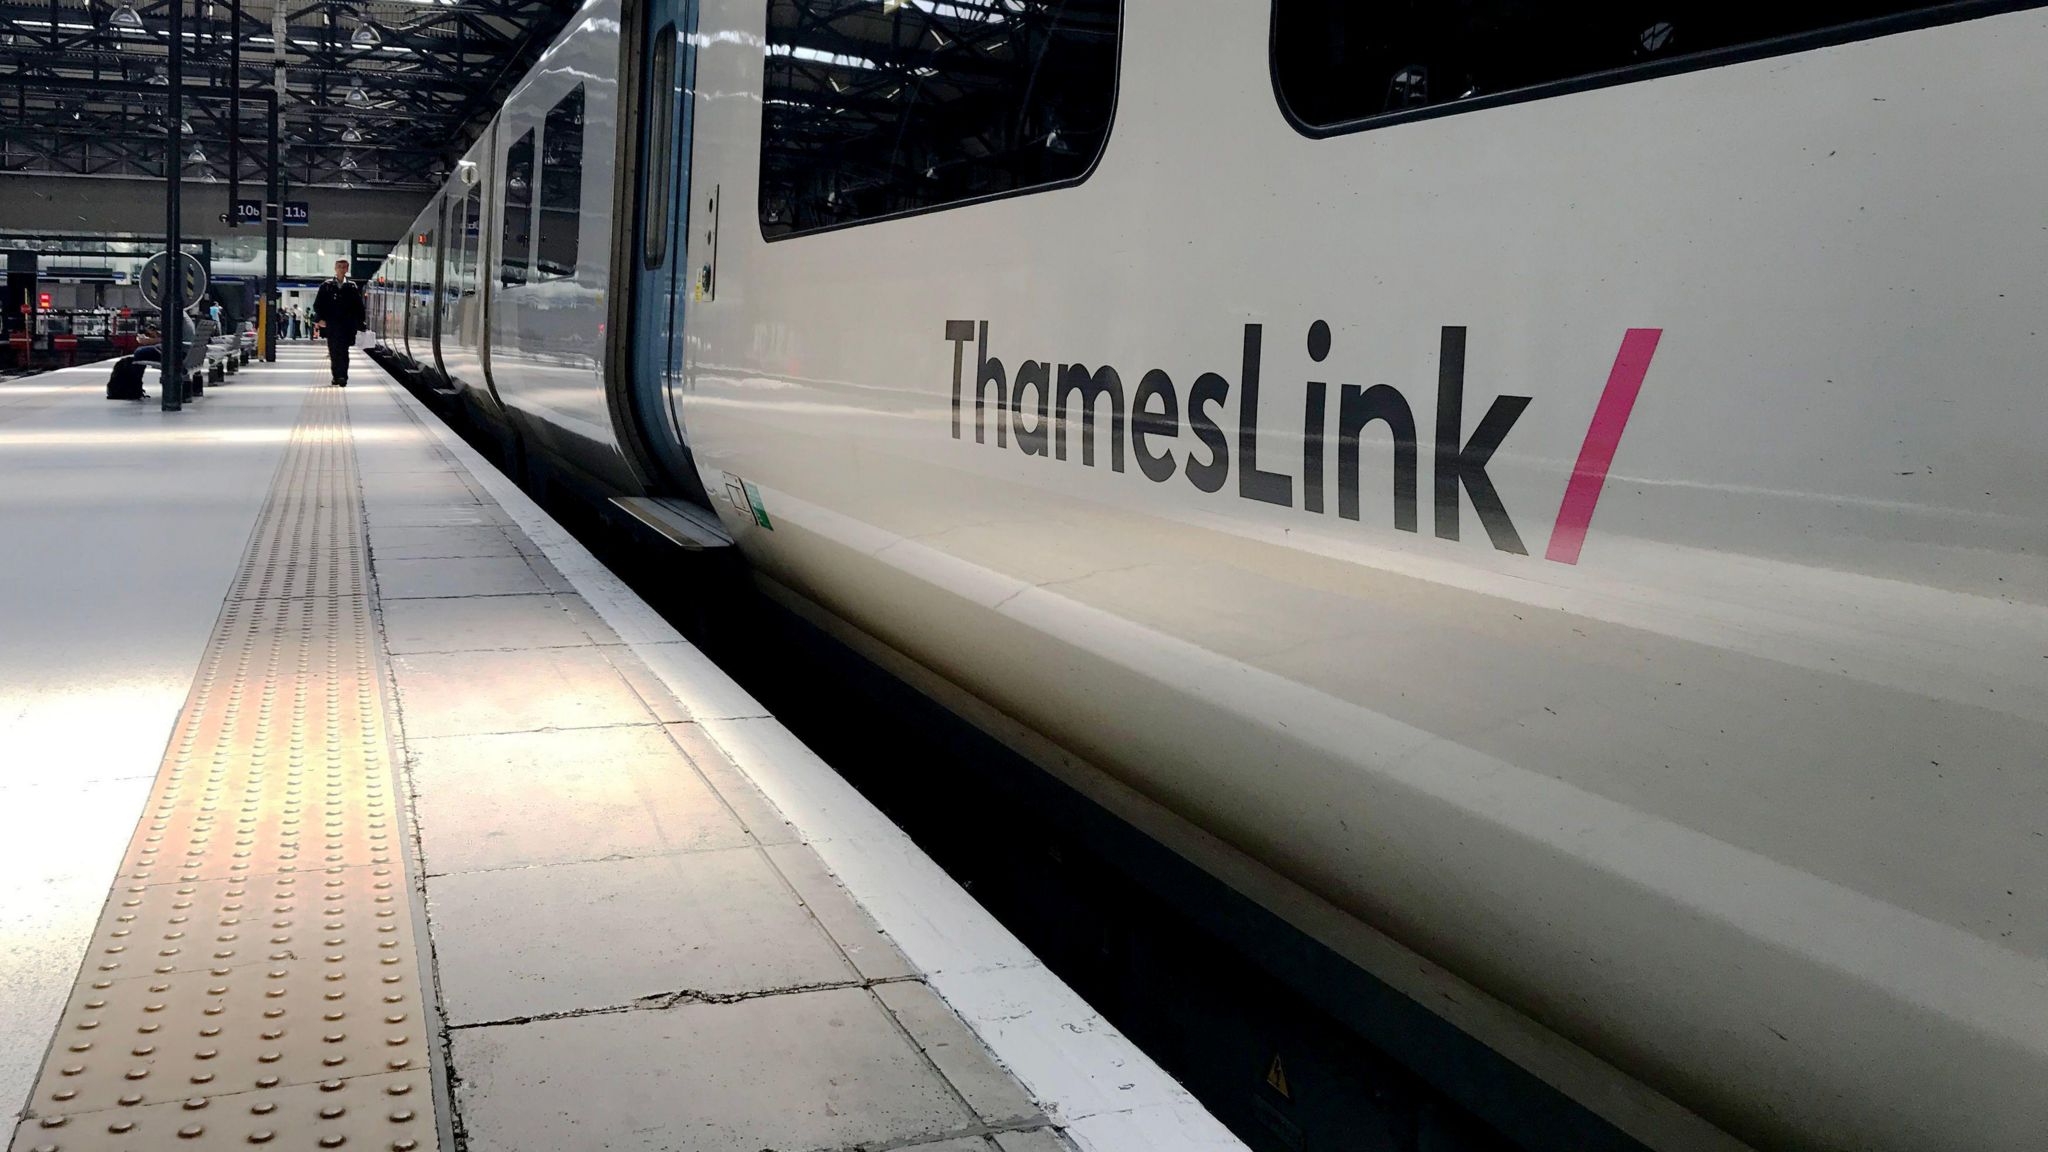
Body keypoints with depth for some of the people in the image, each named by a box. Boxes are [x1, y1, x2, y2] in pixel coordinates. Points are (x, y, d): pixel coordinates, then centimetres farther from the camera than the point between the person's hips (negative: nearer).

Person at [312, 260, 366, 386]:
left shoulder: (352, 287, 6)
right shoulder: (326, 286, 7)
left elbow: (359, 307, 8)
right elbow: (318, 304, 8)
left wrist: (359, 324, 1)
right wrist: (320, 318, -5)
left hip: (347, 325, -2)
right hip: (331, 325, 2)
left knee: (343, 351, -12)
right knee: (334, 352, 5)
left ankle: (342, 377, -16)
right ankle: (337, 376, 14)